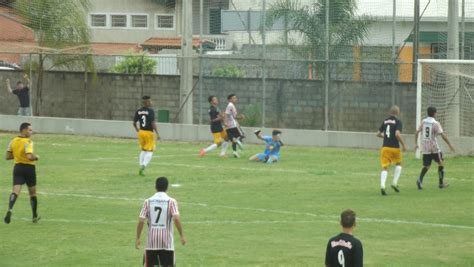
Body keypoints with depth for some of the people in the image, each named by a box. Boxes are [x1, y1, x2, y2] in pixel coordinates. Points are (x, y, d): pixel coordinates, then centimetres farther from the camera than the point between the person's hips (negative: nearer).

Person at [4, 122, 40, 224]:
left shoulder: (13, 141, 5)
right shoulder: (28, 142, -15)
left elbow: (7, 157, 9)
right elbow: (30, 156, -28)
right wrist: (36, 157, -7)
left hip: (17, 167, 4)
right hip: (29, 168, -4)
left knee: (15, 191, -8)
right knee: (32, 193, 14)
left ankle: (9, 210, -35)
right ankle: (35, 216, 26)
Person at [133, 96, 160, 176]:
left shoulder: (138, 111, 4)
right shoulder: (150, 111, -12)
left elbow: (134, 123, 9)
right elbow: (153, 123, -19)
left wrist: (137, 129, 28)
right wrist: (157, 134, -17)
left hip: (141, 132, 5)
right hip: (149, 132, -5)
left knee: (143, 150, 19)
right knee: (149, 151, 3)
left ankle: (141, 167, 15)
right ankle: (143, 166, -14)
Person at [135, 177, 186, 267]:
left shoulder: (148, 201, 2)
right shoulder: (171, 201, -3)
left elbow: (141, 221, -2)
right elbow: (176, 219, -15)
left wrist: (137, 238, 6)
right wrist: (182, 235, -7)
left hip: (151, 242, 2)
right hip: (167, 242, -1)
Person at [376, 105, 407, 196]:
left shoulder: (385, 121, 10)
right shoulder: (398, 121, -7)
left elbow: (378, 134, 15)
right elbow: (397, 134, -21)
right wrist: (403, 144, -10)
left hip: (385, 147, 3)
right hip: (394, 147, -3)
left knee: (385, 167, 1)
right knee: (398, 164, 22)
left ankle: (382, 185, -19)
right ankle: (394, 183, 12)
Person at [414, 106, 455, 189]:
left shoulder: (423, 122, 5)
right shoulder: (435, 123, -11)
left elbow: (417, 132, 10)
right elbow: (442, 135, -16)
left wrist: (416, 143, 20)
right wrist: (449, 144, -10)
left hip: (425, 147, 5)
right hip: (434, 147, -5)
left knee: (426, 165, 11)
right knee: (441, 163, 13)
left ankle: (420, 180, -14)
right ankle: (441, 183, 15)